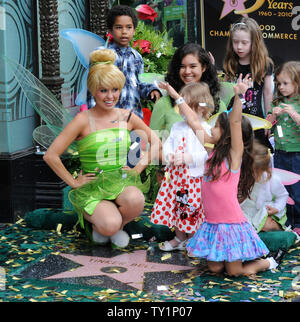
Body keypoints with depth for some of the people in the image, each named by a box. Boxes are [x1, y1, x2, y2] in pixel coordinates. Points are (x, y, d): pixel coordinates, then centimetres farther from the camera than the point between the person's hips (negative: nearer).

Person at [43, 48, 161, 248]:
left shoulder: (127, 117, 5)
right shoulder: (83, 121, -8)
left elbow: (156, 142, 18)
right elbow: (51, 156, -10)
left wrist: (138, 169, 7)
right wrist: (73, 182, -6)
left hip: (122, 182, 3)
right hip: (92, 187, -3)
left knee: (135, 200, -35)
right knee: (109, 225, -32)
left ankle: (118, 227, 1)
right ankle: (96, 223, 8)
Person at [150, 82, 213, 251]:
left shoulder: (206, 130, -12)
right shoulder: (177, 126, 10)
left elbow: (207, 154, -19)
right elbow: (168, 143, 12)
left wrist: (186, 158, -25)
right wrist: (169, 155, -9)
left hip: (195, 176, -6)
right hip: (175, 174, 6)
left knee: (193, 209, 1)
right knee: (175, 206, 15)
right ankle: (179, 238, 33)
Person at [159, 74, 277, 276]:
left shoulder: (235, 154, -11)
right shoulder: (213, 152, 6)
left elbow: (235, 122, -26)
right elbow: (195, 123, 12)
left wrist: (239, 95, -40)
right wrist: (177, 96, 17)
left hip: (232, 224, -6)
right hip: (212, 224, 7)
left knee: (235, 272, 1)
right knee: (215, 269, 7)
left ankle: (267, 262, 27)